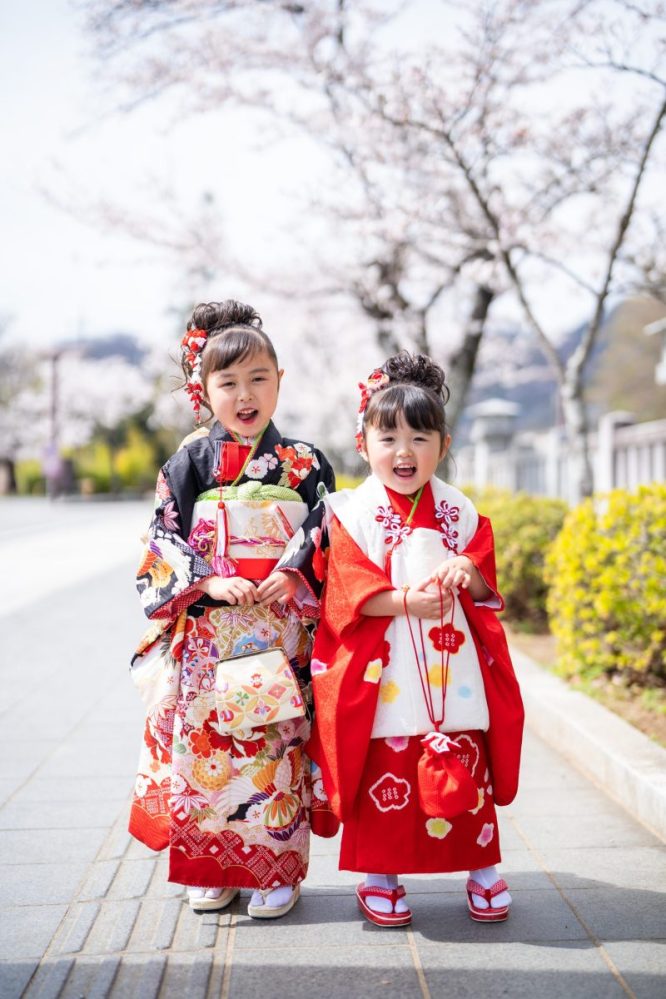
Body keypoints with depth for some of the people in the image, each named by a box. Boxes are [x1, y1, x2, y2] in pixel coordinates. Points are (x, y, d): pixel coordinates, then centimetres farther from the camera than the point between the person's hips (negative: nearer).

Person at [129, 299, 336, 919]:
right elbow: (166, 541, 1)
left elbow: (325, 539, 4)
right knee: (205, 741, 3)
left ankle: (277, 871, 13)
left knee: (277, 744, 1)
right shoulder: (189, 461, 4)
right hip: (207, 632, 1)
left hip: (281, 631, 0)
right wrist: (210, 584, -12)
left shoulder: (304, 463, 5)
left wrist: (293, 576, -13)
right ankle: (210, 868, 17)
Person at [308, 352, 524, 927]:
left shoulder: (460, 512, 7)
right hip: (383, 673, -2)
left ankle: (483, 867, 22)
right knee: (384, 774, 4)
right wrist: (405, 601, -22)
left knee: (466, 768, 4)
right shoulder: (353, 514, -2)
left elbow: (487, 585, 7)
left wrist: (466, 572, -15)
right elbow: (349, 592, -9)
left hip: (452, 668, 2)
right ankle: (380, 876, 20)